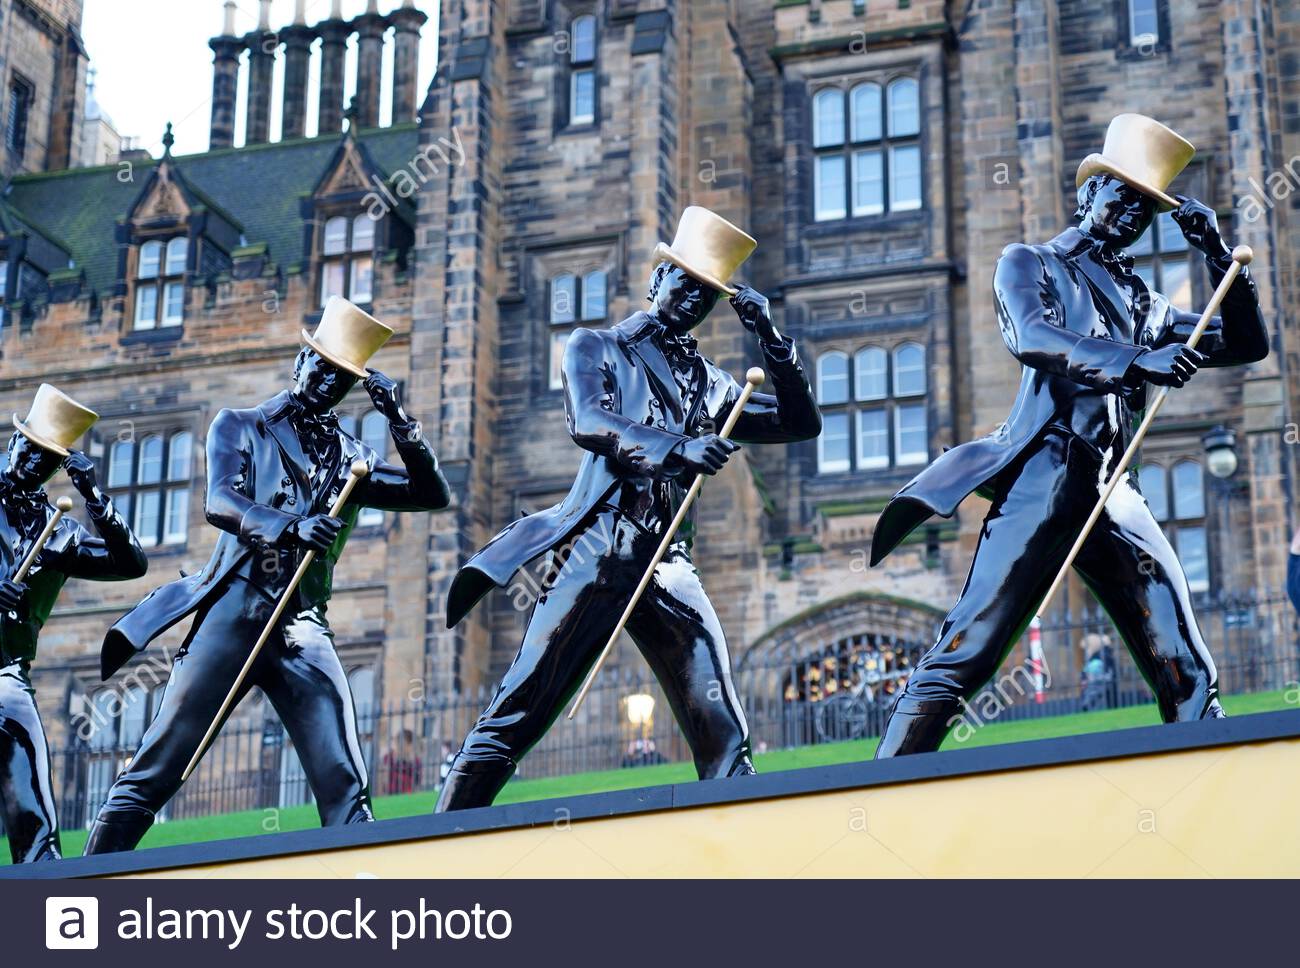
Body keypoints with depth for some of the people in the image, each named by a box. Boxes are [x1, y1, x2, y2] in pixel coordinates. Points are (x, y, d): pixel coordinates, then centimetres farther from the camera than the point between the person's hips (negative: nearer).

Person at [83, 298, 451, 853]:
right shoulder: (241, 427, 12)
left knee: (346, 793, -8)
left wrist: (400, 423, 1)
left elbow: (432, 495, 14)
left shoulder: (351, 458, 20)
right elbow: (220, 502, -6)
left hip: (303, 628, 3)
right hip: (234, 611, -3)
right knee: (153, 772, -6)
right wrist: (287, 528, -25)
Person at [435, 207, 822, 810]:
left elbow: (801, 424, 22)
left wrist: (771, 341, 9)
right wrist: (676, 447, -27)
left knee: (723, 733, -6)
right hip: (596, 551, -4)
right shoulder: (597, 348, 11)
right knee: (514, 718, -7)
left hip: (669, 564, 4)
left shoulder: (710, 384, 23)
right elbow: (588, 423, -10)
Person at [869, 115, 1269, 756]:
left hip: (1114, 496, 6)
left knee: (1189, 677, 0)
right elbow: (1028, 337, -12)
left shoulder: (1143, 303, 26)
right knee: (963, 654, -15)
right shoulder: (1030, 264, 10)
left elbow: (1246, 344, 26)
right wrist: (1136, 362, -26)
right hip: (1045, 478, -6)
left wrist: (1218, 256, 13)